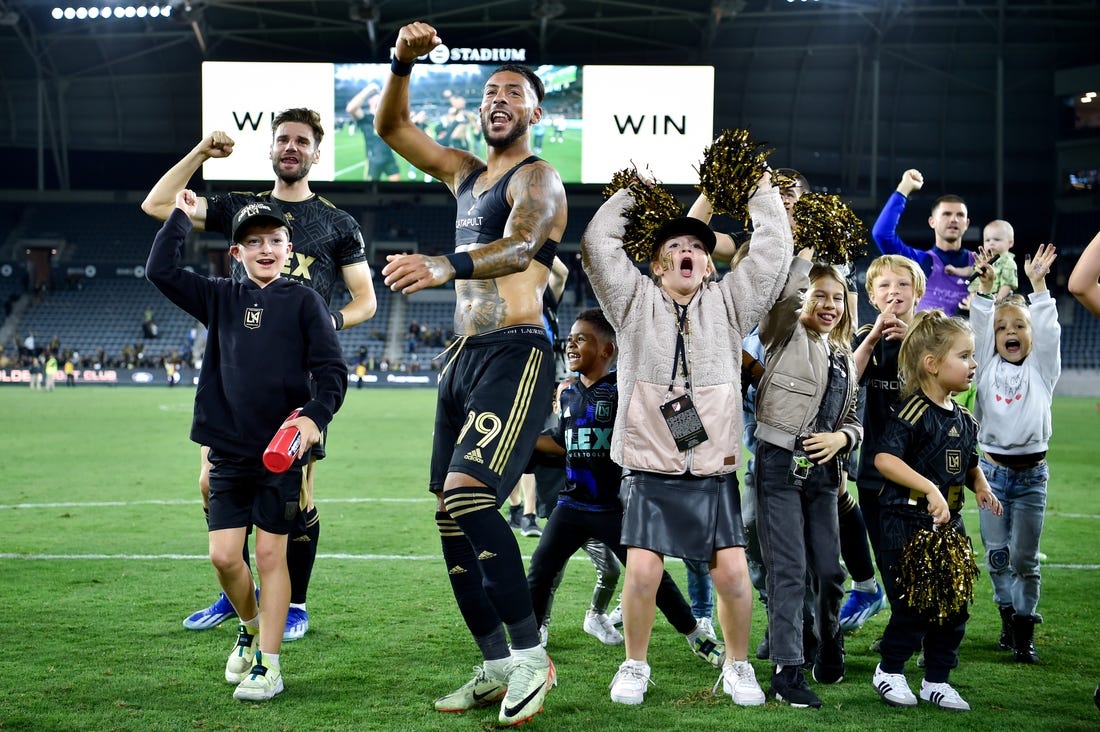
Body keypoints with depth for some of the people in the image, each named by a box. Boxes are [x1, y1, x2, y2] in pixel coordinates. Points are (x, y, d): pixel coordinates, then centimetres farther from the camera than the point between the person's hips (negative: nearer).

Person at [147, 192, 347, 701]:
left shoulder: (303, 301, 1)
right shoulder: (220, 298, 10)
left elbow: (331, 369, -5)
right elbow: (161, 271, 3)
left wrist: (316, 415, -20)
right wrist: (181, 217, 2)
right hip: (228, 449, 3)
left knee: (271, 553, 0)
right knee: (223, 556, 1)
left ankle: (268, 664, 7)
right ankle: (250, 627, 30)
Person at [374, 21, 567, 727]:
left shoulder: (538, 178, -6)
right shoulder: (465, 172, 18)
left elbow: (518, 247, -26)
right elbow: (392, 128, 23)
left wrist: (444, 266, -43)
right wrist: (402, 63, 5)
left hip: (516, 356, -9)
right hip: (464, 357, 9)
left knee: (468, 495, -25)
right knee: (452, 517, 6)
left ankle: (531, 654, -15)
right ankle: (496, 667, 14)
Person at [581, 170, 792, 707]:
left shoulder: (728, 303, 12)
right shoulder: (636, 301, 8)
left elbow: (773, 252, 6)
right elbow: (598, 244, -1)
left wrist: (763, 193, 8)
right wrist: (629, 196, 8)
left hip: (715, 471, 1)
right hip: (649, 468, -1)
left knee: (732, 572, -5)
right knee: (642, 569, -10)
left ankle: (737, 667, 16)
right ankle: (635, 666, 11)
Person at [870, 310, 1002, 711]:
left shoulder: (964, 418, 10)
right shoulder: (913, 411, -15)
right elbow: (885, 458, -26)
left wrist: (981, 487, 4)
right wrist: (931, 489, -30)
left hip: (949, 524, 8)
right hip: (908, 523, -8)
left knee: (954, 605, 9)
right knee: (912, 604, -5)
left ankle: (937, 680, 22)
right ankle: (889, 670, 16)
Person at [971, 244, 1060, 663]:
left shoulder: (1042, 368, 6)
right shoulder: (988, 367, 7)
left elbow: (1048, 329, -6)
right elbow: (978, 328, -4)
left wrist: (1038, 285, -14)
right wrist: (986, 287, -16)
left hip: (1031, 474, -1)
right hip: (992, 469, 1)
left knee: (1024, 557, 0)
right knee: (996, 554, 3)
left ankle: (1025, 633, 6)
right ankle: (1009, 618, 20)